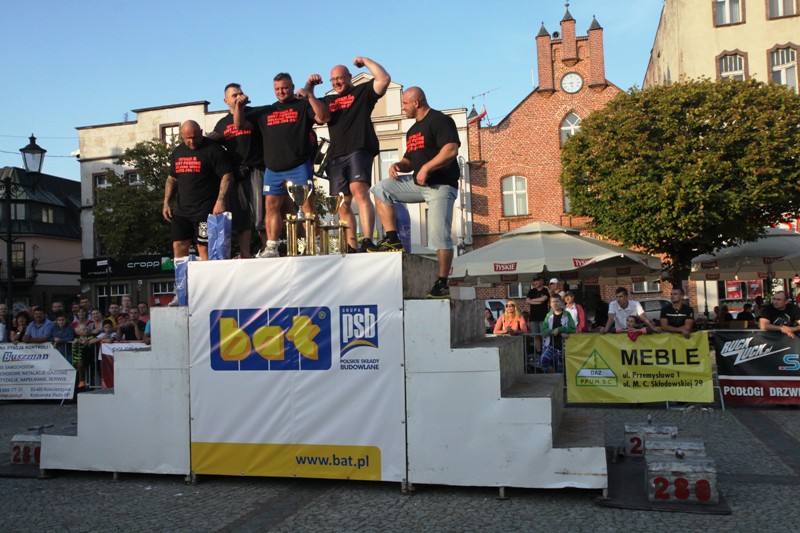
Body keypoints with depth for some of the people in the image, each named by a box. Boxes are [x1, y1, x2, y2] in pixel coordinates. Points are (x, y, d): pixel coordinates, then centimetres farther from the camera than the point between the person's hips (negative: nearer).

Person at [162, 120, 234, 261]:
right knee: (179, 246, 5)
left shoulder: (212, 149, -6)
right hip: (181, 210, 7)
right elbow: (172, 178, 22)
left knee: (204, 247, -7)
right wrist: (166, 203, 14)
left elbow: (227, 175, -12)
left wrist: (220, 201, -21)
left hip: (205, 211, -6)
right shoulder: (177, 152, 15)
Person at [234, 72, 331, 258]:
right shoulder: (265, 112, 22)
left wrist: (310, 96, -13)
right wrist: (239, 106, 6)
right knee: (271, 206, 1)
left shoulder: (303, 105, 9)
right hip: (273, 169, 5)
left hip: (299, 166, -5)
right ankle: (271, 248, 5)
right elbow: (240, 125, 22)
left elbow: (324, 117, -8)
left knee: (307, 205, -10)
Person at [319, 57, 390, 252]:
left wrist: (365, 61, 6)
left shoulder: (363, 92, 13)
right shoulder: (328, 101, 29)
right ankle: (352, 247, 7)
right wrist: (308, 88, 15)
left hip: (358, 150, -6)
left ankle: (367, 241, -36)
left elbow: (384, 79, -1)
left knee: (359, 191, -27)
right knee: (342, 205, 2)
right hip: (335, 156, 6)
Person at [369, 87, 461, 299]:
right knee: (380, 189, 1)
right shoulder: (413, 130, 21)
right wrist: (399, 165, 4)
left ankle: (442, 284, -6)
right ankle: (392, 239, -3)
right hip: (418, 184, 9)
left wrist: (426, 168, -23)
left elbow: (451, 150, -21)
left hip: (441, 185, -9)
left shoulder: (440, 120, -7)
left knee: (439, 236, -13)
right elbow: (410, 160, 27)